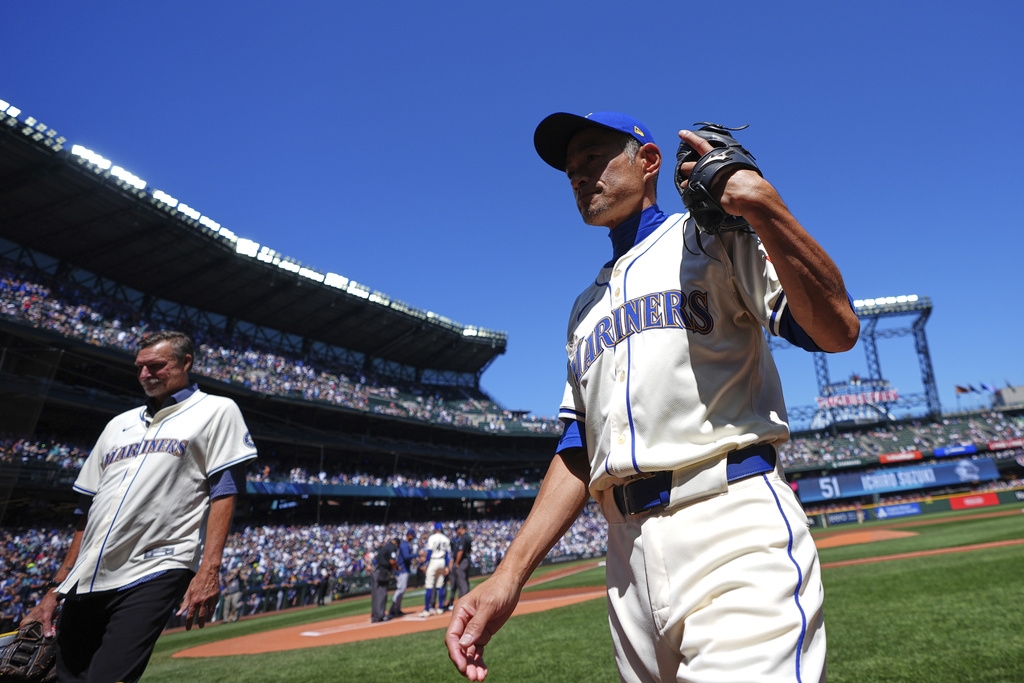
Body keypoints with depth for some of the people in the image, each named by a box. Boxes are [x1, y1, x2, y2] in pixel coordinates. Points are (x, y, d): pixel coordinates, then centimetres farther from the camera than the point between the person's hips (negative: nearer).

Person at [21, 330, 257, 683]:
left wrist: (209, 571, -18)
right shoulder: (120, 424, 21)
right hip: (83, 583, 7)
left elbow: (223, 493, -8)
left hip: (153, 574, -6)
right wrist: (56, 589, 17)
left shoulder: (215, 411, 2)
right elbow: (88, 511, 21)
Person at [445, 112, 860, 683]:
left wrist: (763, 204, -19)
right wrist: (510, 575, 7)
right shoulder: (586, 308, 22)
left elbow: (837, 331, -8)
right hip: (630, 556, 6)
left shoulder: (715, 235, 7)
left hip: (735, 526, -5)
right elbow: (579, 451, 16)